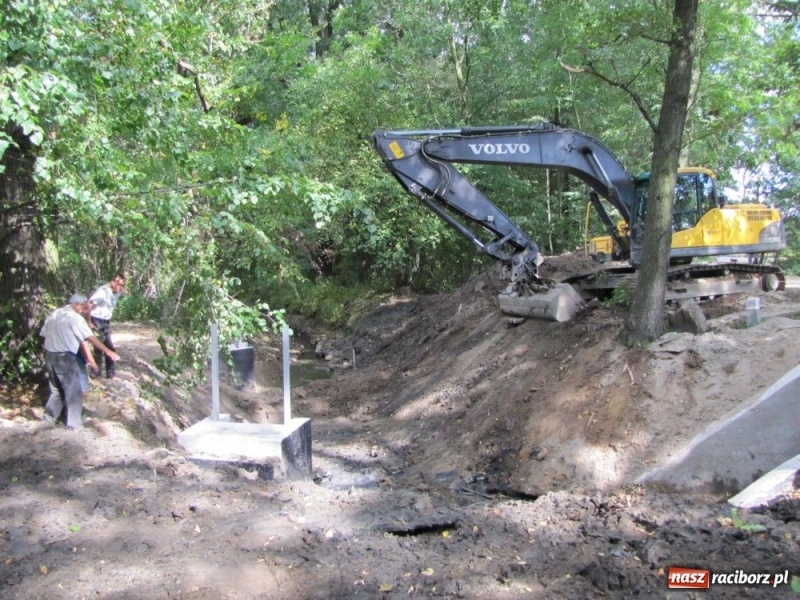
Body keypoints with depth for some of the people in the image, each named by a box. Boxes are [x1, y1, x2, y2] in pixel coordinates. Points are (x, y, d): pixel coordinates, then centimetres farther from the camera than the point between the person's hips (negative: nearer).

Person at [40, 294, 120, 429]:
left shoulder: (54, 313, 10)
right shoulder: (75, 317, -12)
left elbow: (44, 333, 11)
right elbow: (91, 338, -16)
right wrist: (107, 351, -17)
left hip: (49, 355, 7)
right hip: (65, 357, -7)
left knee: (56, 388, 24)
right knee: (73, 391, 4)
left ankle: (49, 415, 27)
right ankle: (74, 423, 9)